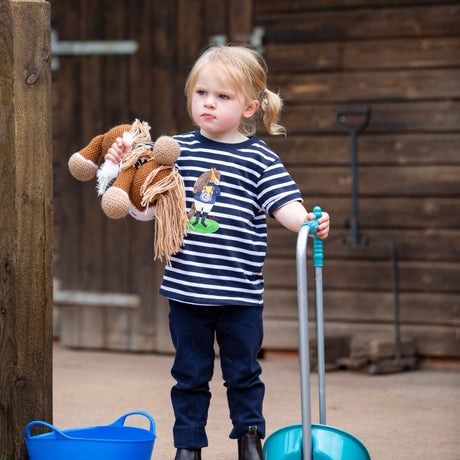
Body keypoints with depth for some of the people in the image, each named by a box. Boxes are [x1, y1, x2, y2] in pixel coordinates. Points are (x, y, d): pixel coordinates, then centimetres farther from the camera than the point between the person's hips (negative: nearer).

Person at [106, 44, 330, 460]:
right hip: (186, 288, 2)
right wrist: (123, 162, -10)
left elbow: (283, 204, -10)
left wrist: (307, 221, -30)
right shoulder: (178, 149, 3)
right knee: (190, 374, 11)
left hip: (240, 293, -2)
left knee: (243, 372, 11)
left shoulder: (260, 159, -3)